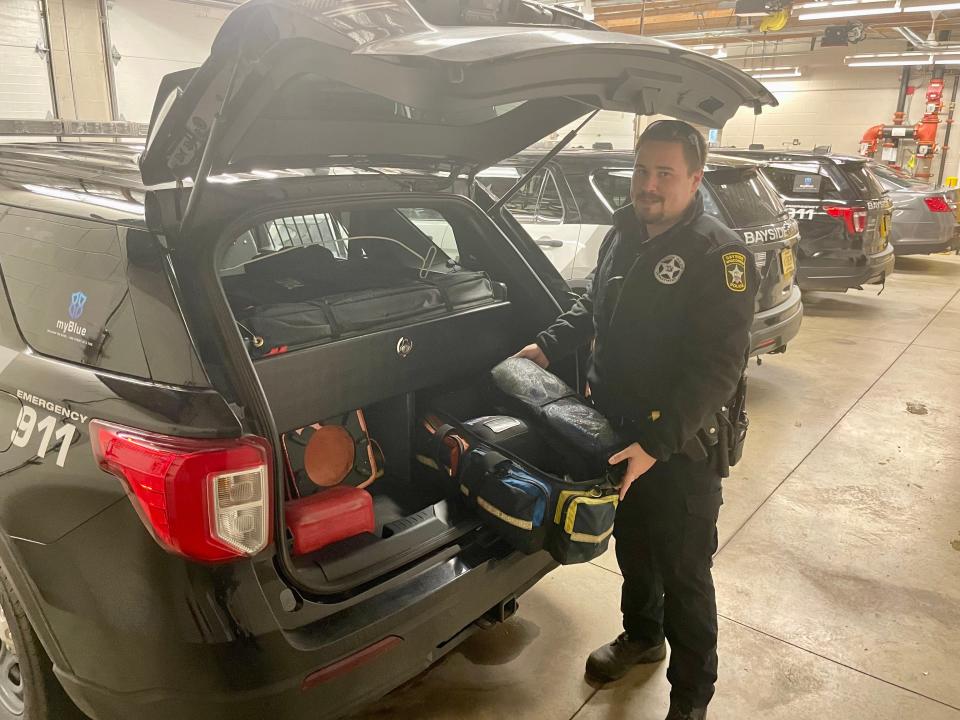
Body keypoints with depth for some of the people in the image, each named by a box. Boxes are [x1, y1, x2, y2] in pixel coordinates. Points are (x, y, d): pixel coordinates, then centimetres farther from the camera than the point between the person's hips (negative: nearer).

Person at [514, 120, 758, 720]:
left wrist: (656, 442, -30)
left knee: (685, 575, 9)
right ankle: (642, 636, 51)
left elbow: (719, 367, -25)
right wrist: (549, 345, 9)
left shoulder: (719, 254, -19)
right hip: (617, 434, 7)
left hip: (682, 450, -7)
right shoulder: (624, 233, 5)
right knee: (631, 547, 25)